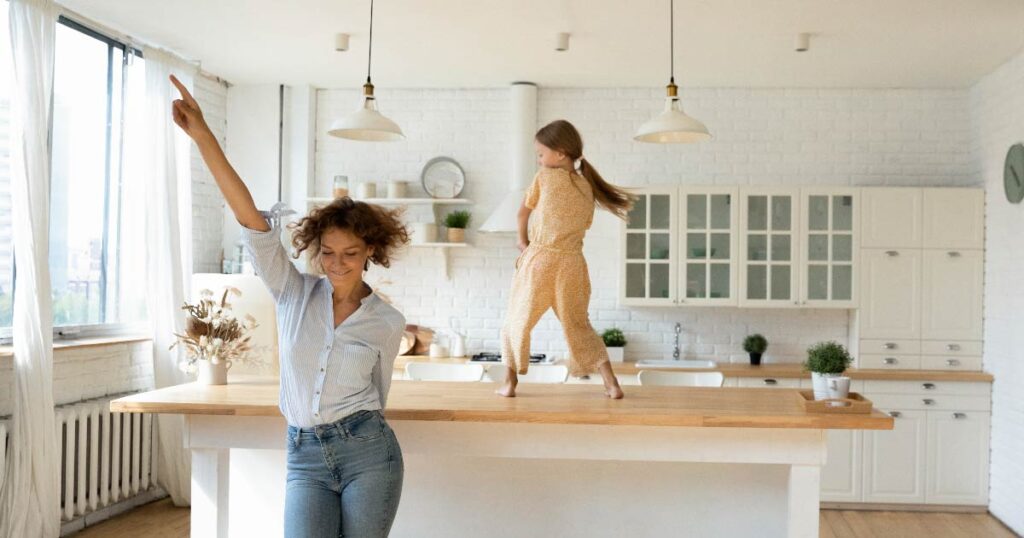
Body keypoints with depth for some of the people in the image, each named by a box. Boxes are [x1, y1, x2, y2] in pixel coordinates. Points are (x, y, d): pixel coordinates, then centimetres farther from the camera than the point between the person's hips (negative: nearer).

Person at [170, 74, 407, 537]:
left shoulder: (387, 323, -2)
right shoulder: (294, 294, -1)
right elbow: (249, 218, -11)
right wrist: (202, 135, -18)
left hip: (368, 453, 0)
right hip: (305, 458, 1)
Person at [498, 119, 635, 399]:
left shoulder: (544, 177, -3)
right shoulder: (588, 187, 9)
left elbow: (524, 212, 8)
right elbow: (583, 226, 12)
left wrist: (523, 241, 26)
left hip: (538, 259, -4)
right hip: (572, 263, 4)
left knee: (518, 320, 11)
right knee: (578, 325, 14)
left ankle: (510, 382, 11)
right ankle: (612, 384, 9)